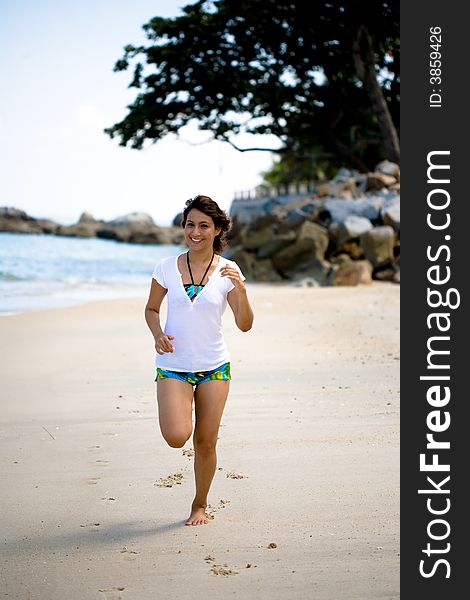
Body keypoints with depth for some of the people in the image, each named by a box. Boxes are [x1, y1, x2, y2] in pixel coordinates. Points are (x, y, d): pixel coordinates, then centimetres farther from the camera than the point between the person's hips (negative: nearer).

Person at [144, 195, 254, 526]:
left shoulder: (228, 271, -3)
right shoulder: (167, 267, -2)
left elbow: (245, 324, -4)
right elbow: (152, 309, 11)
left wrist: (241, 289, -21)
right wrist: (158, 334, -9)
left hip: (214, 366, 0)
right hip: (173, 365, 0)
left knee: (206, 442, 5)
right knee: (176, 437, -18)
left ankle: (200, 505, 28)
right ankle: (180, 410, 19)